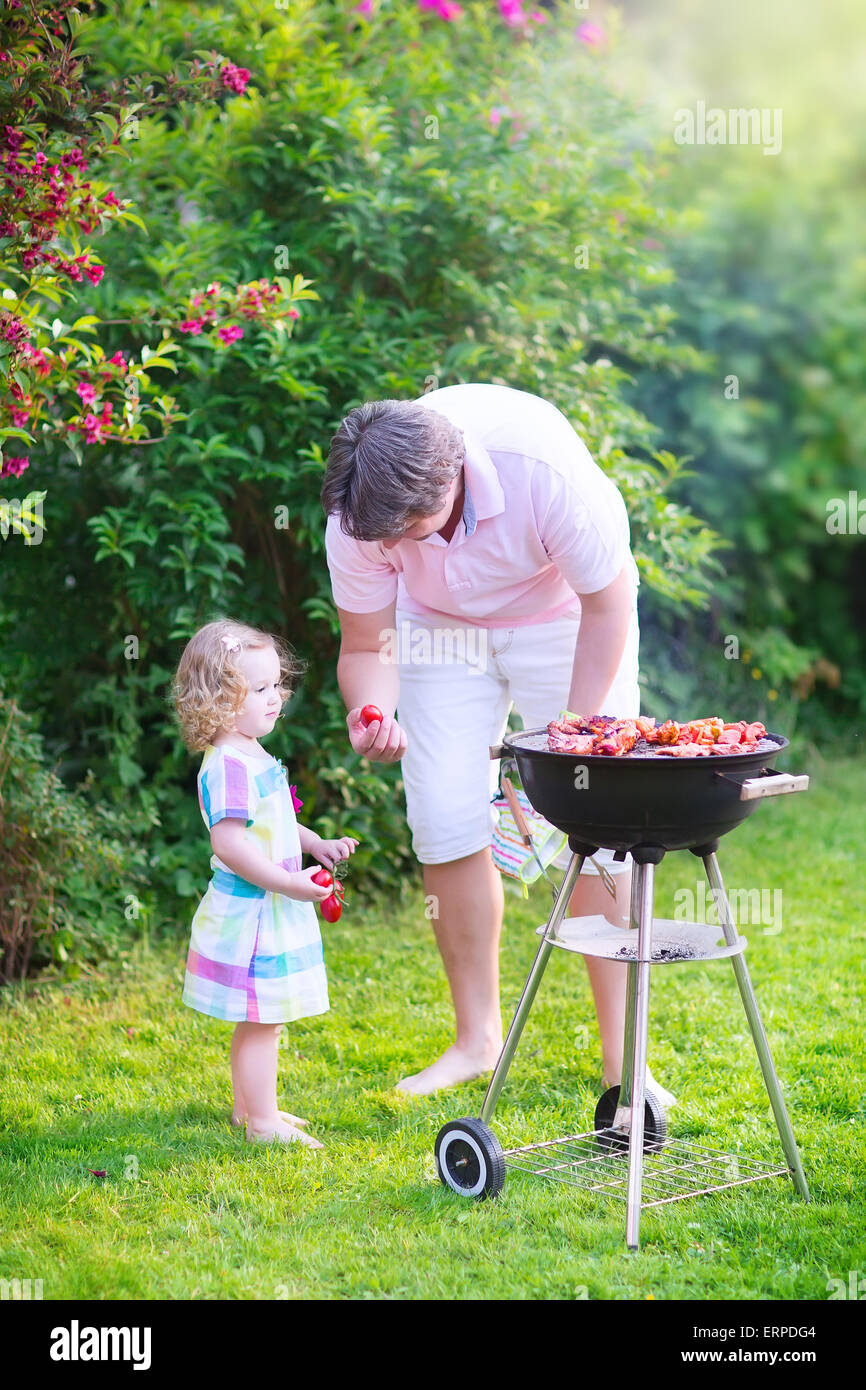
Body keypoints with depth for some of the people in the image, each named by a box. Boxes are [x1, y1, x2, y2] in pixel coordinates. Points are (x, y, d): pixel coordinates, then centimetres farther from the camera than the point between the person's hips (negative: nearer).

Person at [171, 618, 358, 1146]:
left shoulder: (253, 756, 12)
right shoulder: (228, 765, -22)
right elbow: (229, 842, -29)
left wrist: (316, 844, 18)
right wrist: (289, 883, -27)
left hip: (271, 908, 10)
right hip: (251, 910, -10)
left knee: (264, 1019, 20)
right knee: (262, 1020, -3)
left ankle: (248, 1105, 32)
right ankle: (262, 1122, 6)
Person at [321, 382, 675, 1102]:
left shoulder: (545, 469, -38)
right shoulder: (358, 515, -27)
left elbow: (609, 600, -21)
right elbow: (365, 647, -11)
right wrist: (371, 715, -34)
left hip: (564, 615, -3)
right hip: (441, 624, 3)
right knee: (446, 820, -8)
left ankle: (623, 1055, -3)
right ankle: (478, 1037, 8)